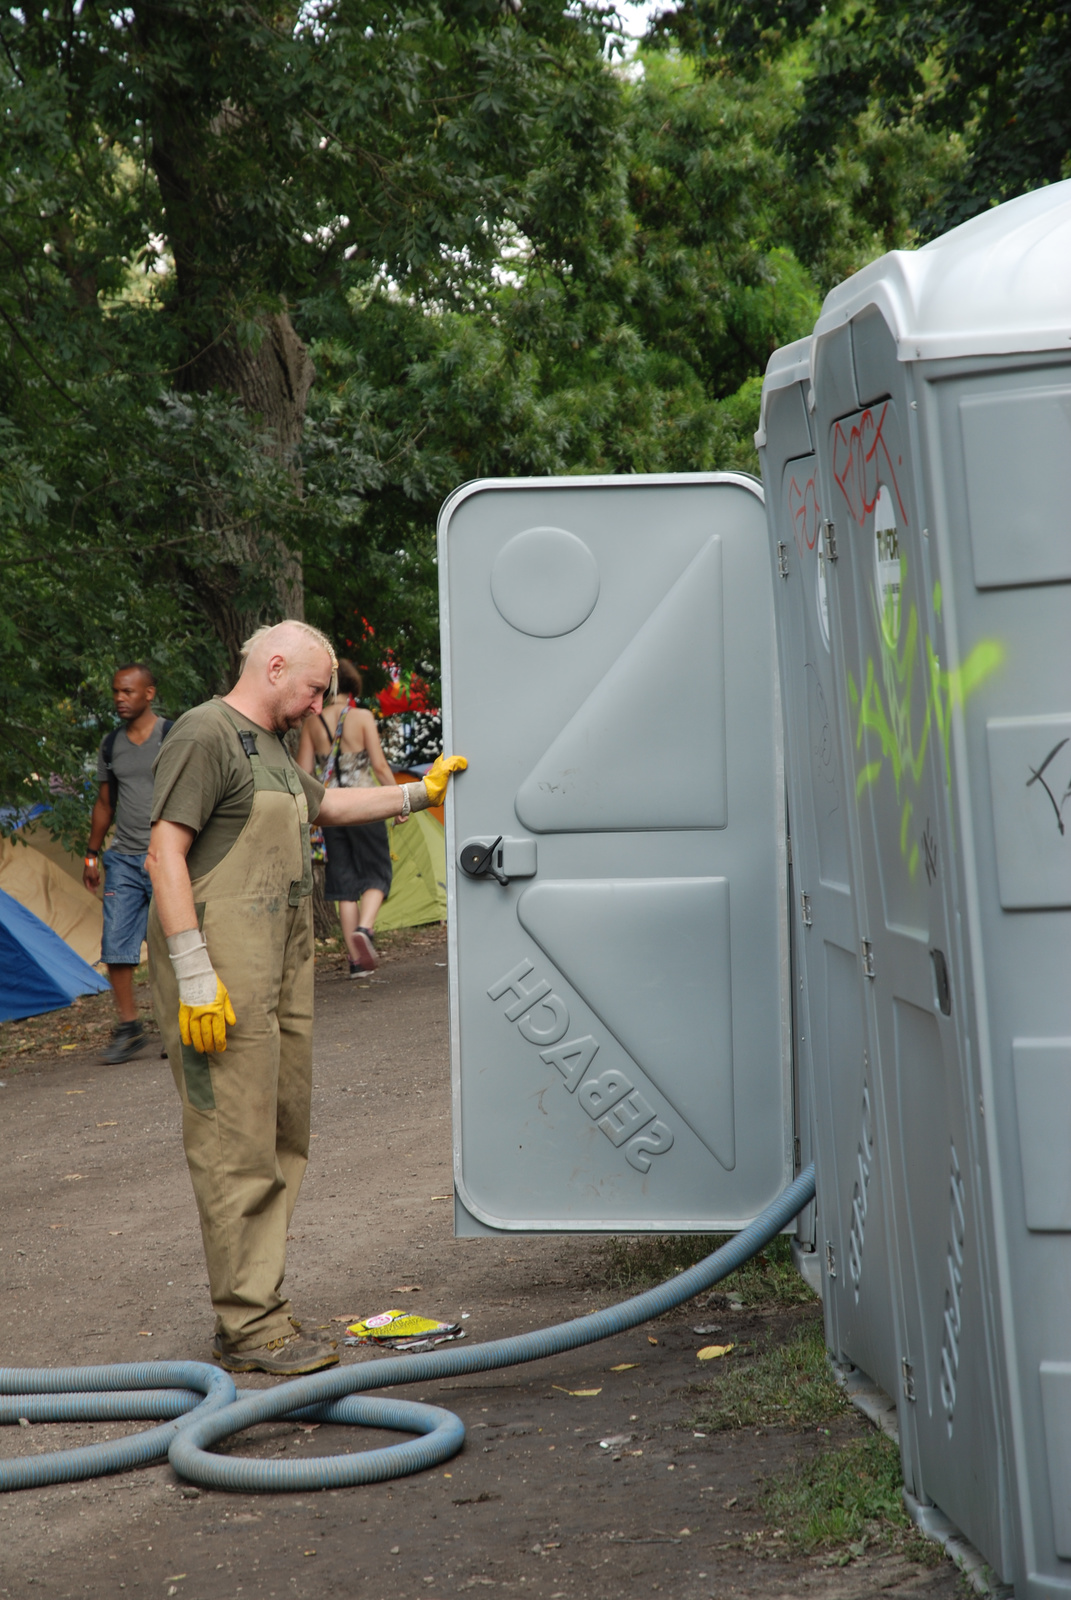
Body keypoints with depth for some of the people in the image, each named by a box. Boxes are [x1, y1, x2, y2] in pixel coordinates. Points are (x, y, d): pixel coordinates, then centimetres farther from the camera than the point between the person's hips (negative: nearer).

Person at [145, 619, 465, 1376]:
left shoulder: (269, 747, 22)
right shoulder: (205, 734, -10)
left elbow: (324, 803, 41)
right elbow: (165, 852, -17)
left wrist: (418, 793, 38)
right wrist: (194, 974, -22)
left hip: (282, 974, 10)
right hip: (224, 982, -10)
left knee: (282, 1144, 12)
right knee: (238, 1150, -8)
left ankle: (259, 1306, 19)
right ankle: (248, 1325, -4)